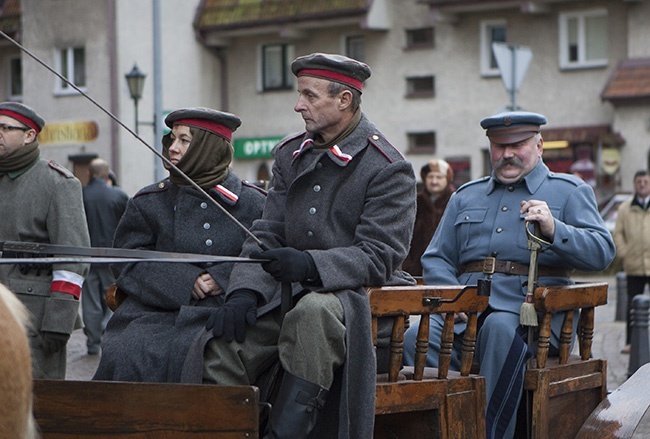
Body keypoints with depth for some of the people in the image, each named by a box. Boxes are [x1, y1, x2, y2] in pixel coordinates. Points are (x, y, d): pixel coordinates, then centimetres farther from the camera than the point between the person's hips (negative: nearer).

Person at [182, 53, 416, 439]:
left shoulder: (388, 169, -7)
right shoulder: (290, 155, 14)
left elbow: (378, 256, -14)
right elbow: (267, 235, 9)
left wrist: (310, 264, -30)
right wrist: (245, 292, -10)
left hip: (357, 294, -6)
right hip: (294, 293, 6)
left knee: (314, 313, -39)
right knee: (228, 335, -21)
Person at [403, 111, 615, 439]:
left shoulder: (569, 191, 15)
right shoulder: (466, 196, 27)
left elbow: (602, 252, 2)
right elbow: (436, 258, 20)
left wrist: (554, 230, -17)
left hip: (531, 311, -3)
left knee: (500, 327, -39)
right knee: (415, 339, -28)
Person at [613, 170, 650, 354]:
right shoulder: (625, 209, 10)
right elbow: (618, 233, 10)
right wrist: (624, 253, -2)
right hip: (634, 266, 1)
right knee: (633, 304, 2)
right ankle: (630, 342, 8)